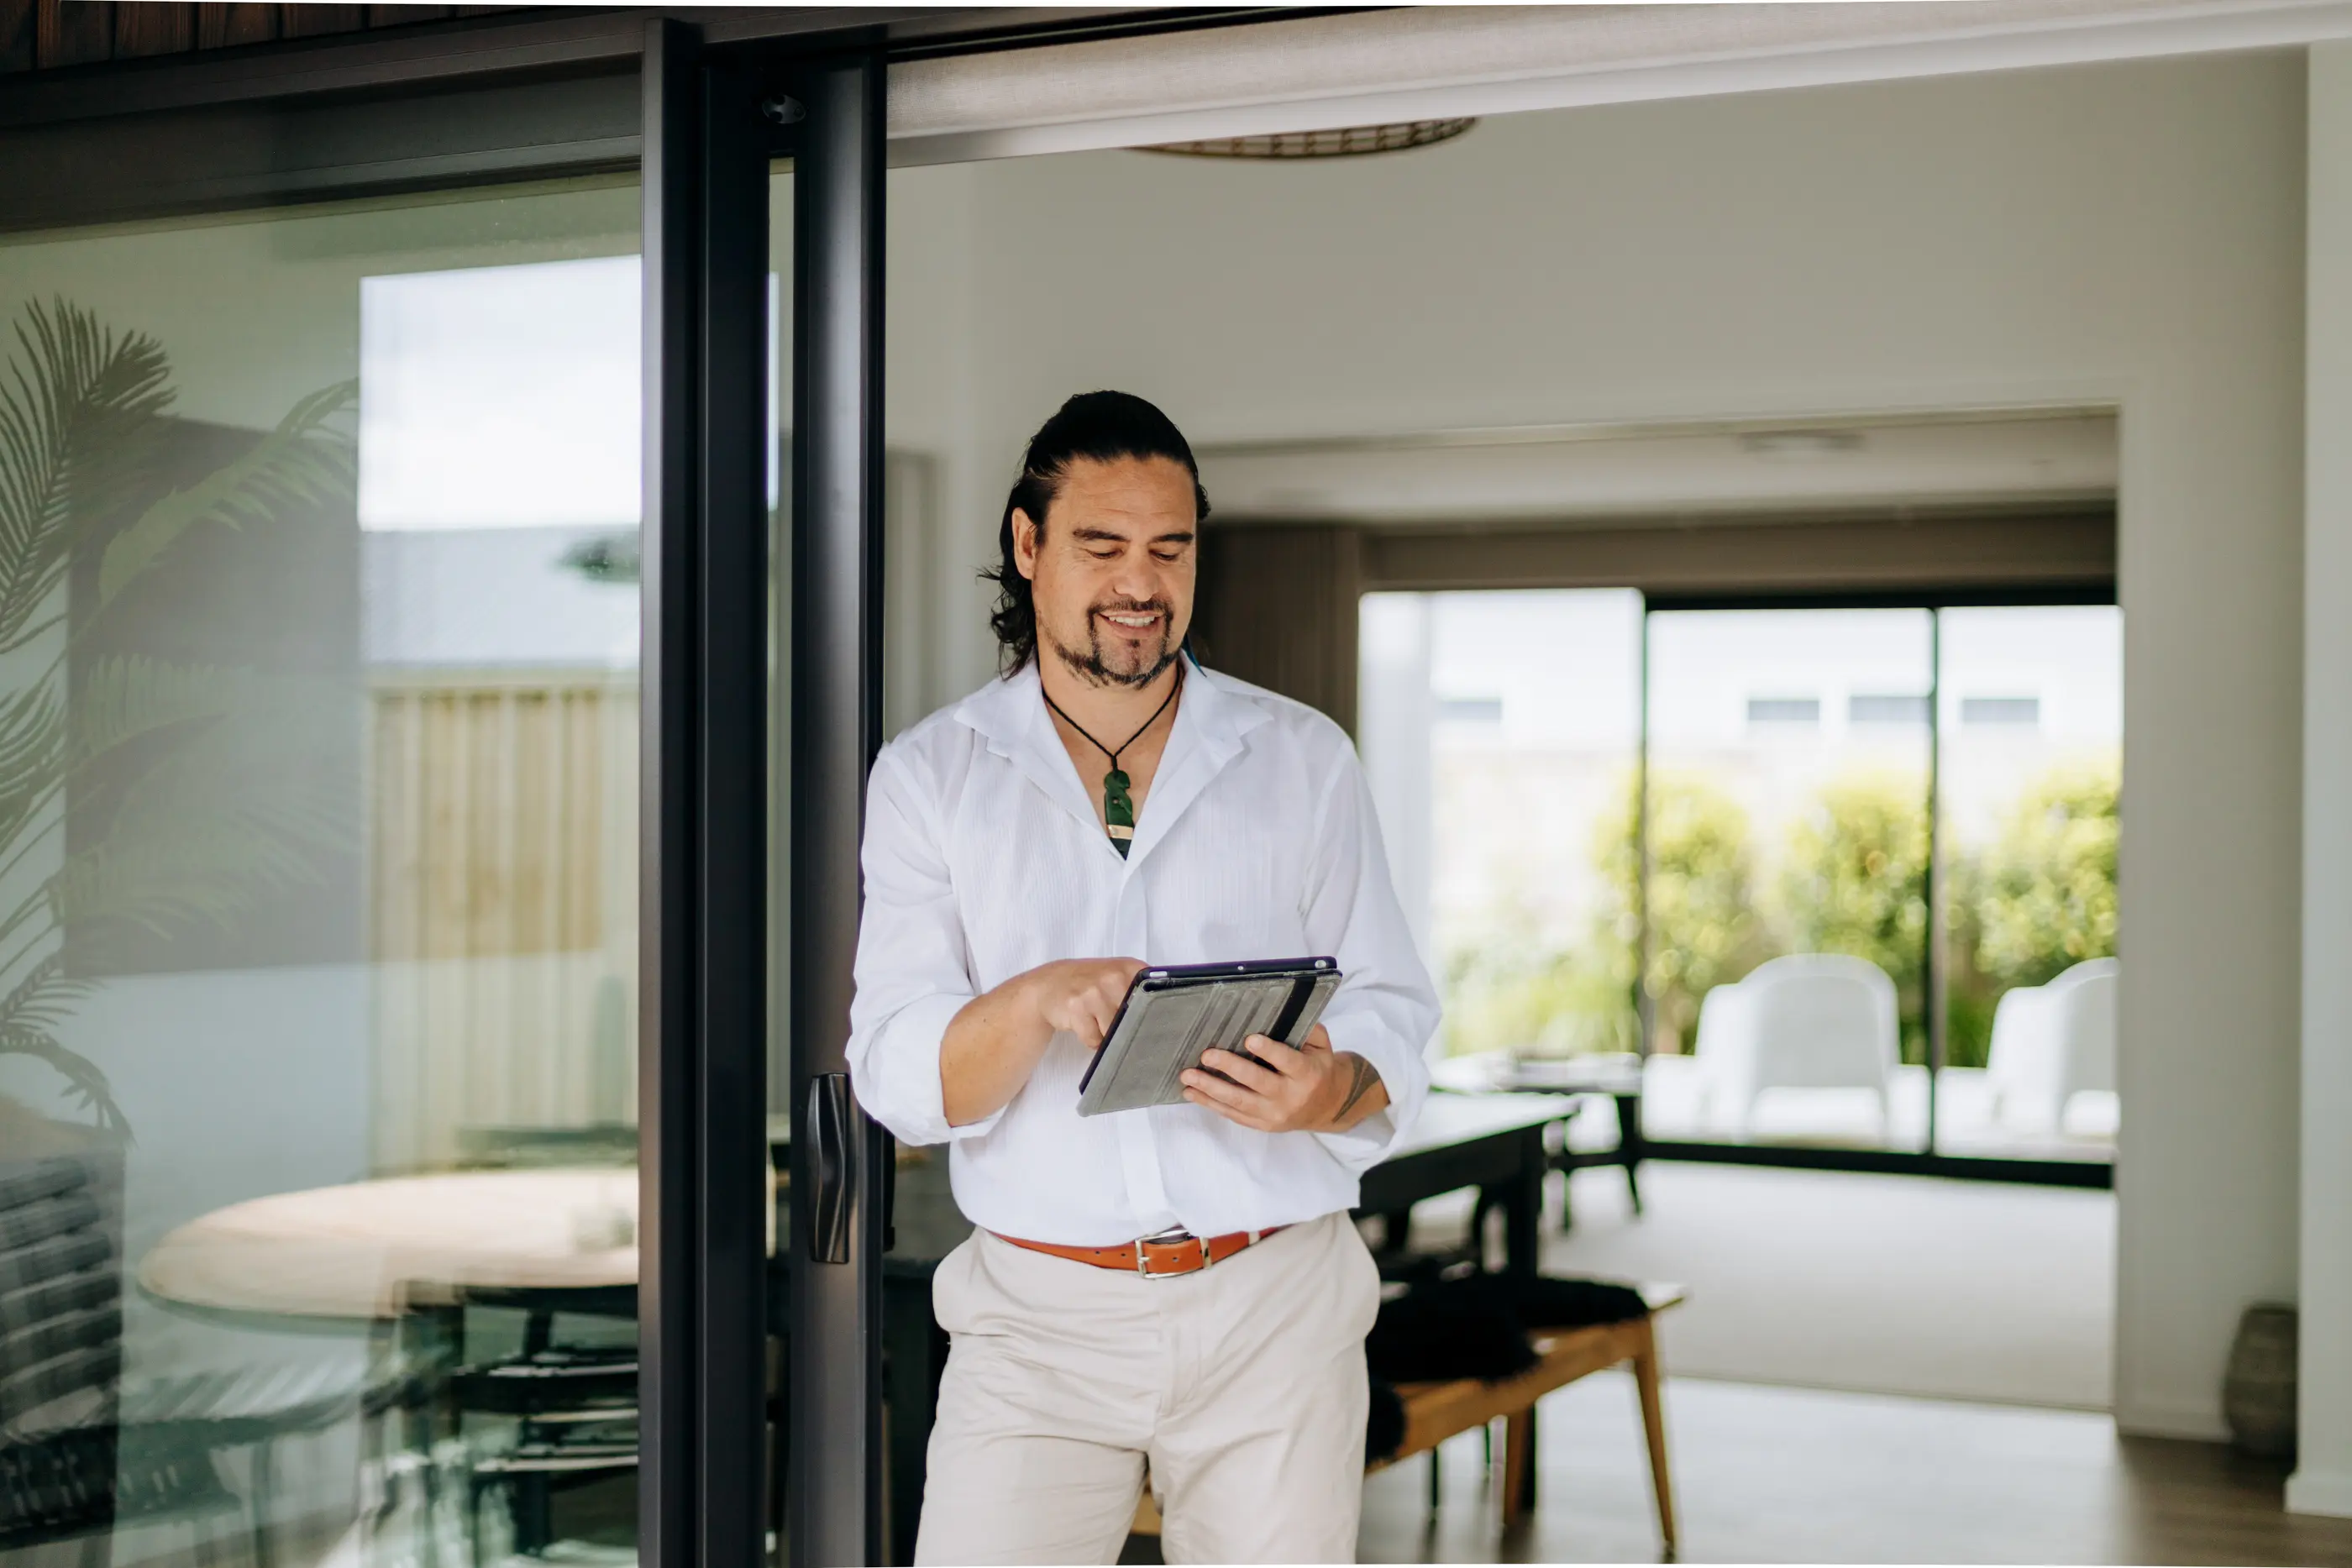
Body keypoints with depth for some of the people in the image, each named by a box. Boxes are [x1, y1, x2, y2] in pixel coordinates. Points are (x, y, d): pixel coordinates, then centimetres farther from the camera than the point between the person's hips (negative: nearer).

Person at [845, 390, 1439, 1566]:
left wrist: (1334, 1090, -18)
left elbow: (1394, 1017, 5)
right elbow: (898, 1079, -3)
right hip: (1039, 1314, -1)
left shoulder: (1303, 759, 9)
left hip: (1275, 1304, 1)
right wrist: (1035, 1003, -24)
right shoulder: (929, 774, 6)